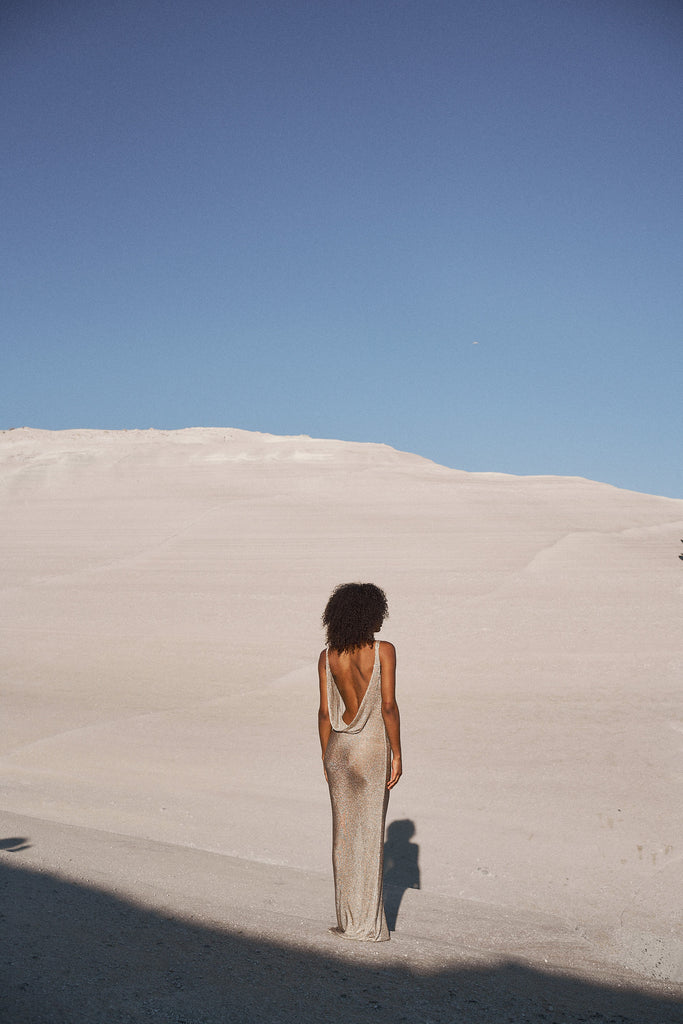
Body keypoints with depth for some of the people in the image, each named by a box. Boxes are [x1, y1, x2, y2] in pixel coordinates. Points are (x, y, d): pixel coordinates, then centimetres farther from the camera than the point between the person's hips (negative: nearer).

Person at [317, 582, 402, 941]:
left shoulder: (328, 655, 1)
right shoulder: (383, 651, -11)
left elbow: (325, 711, 2)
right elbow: (389, 706, -14)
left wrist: (327, 757, 11)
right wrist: (397, 755, -6)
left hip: (339, 747, 4)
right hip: (372, 749, -4)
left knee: (344, 833, 11)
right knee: (370, 834, 3)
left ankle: (347, 919, 16)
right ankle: (367, 924, 7)